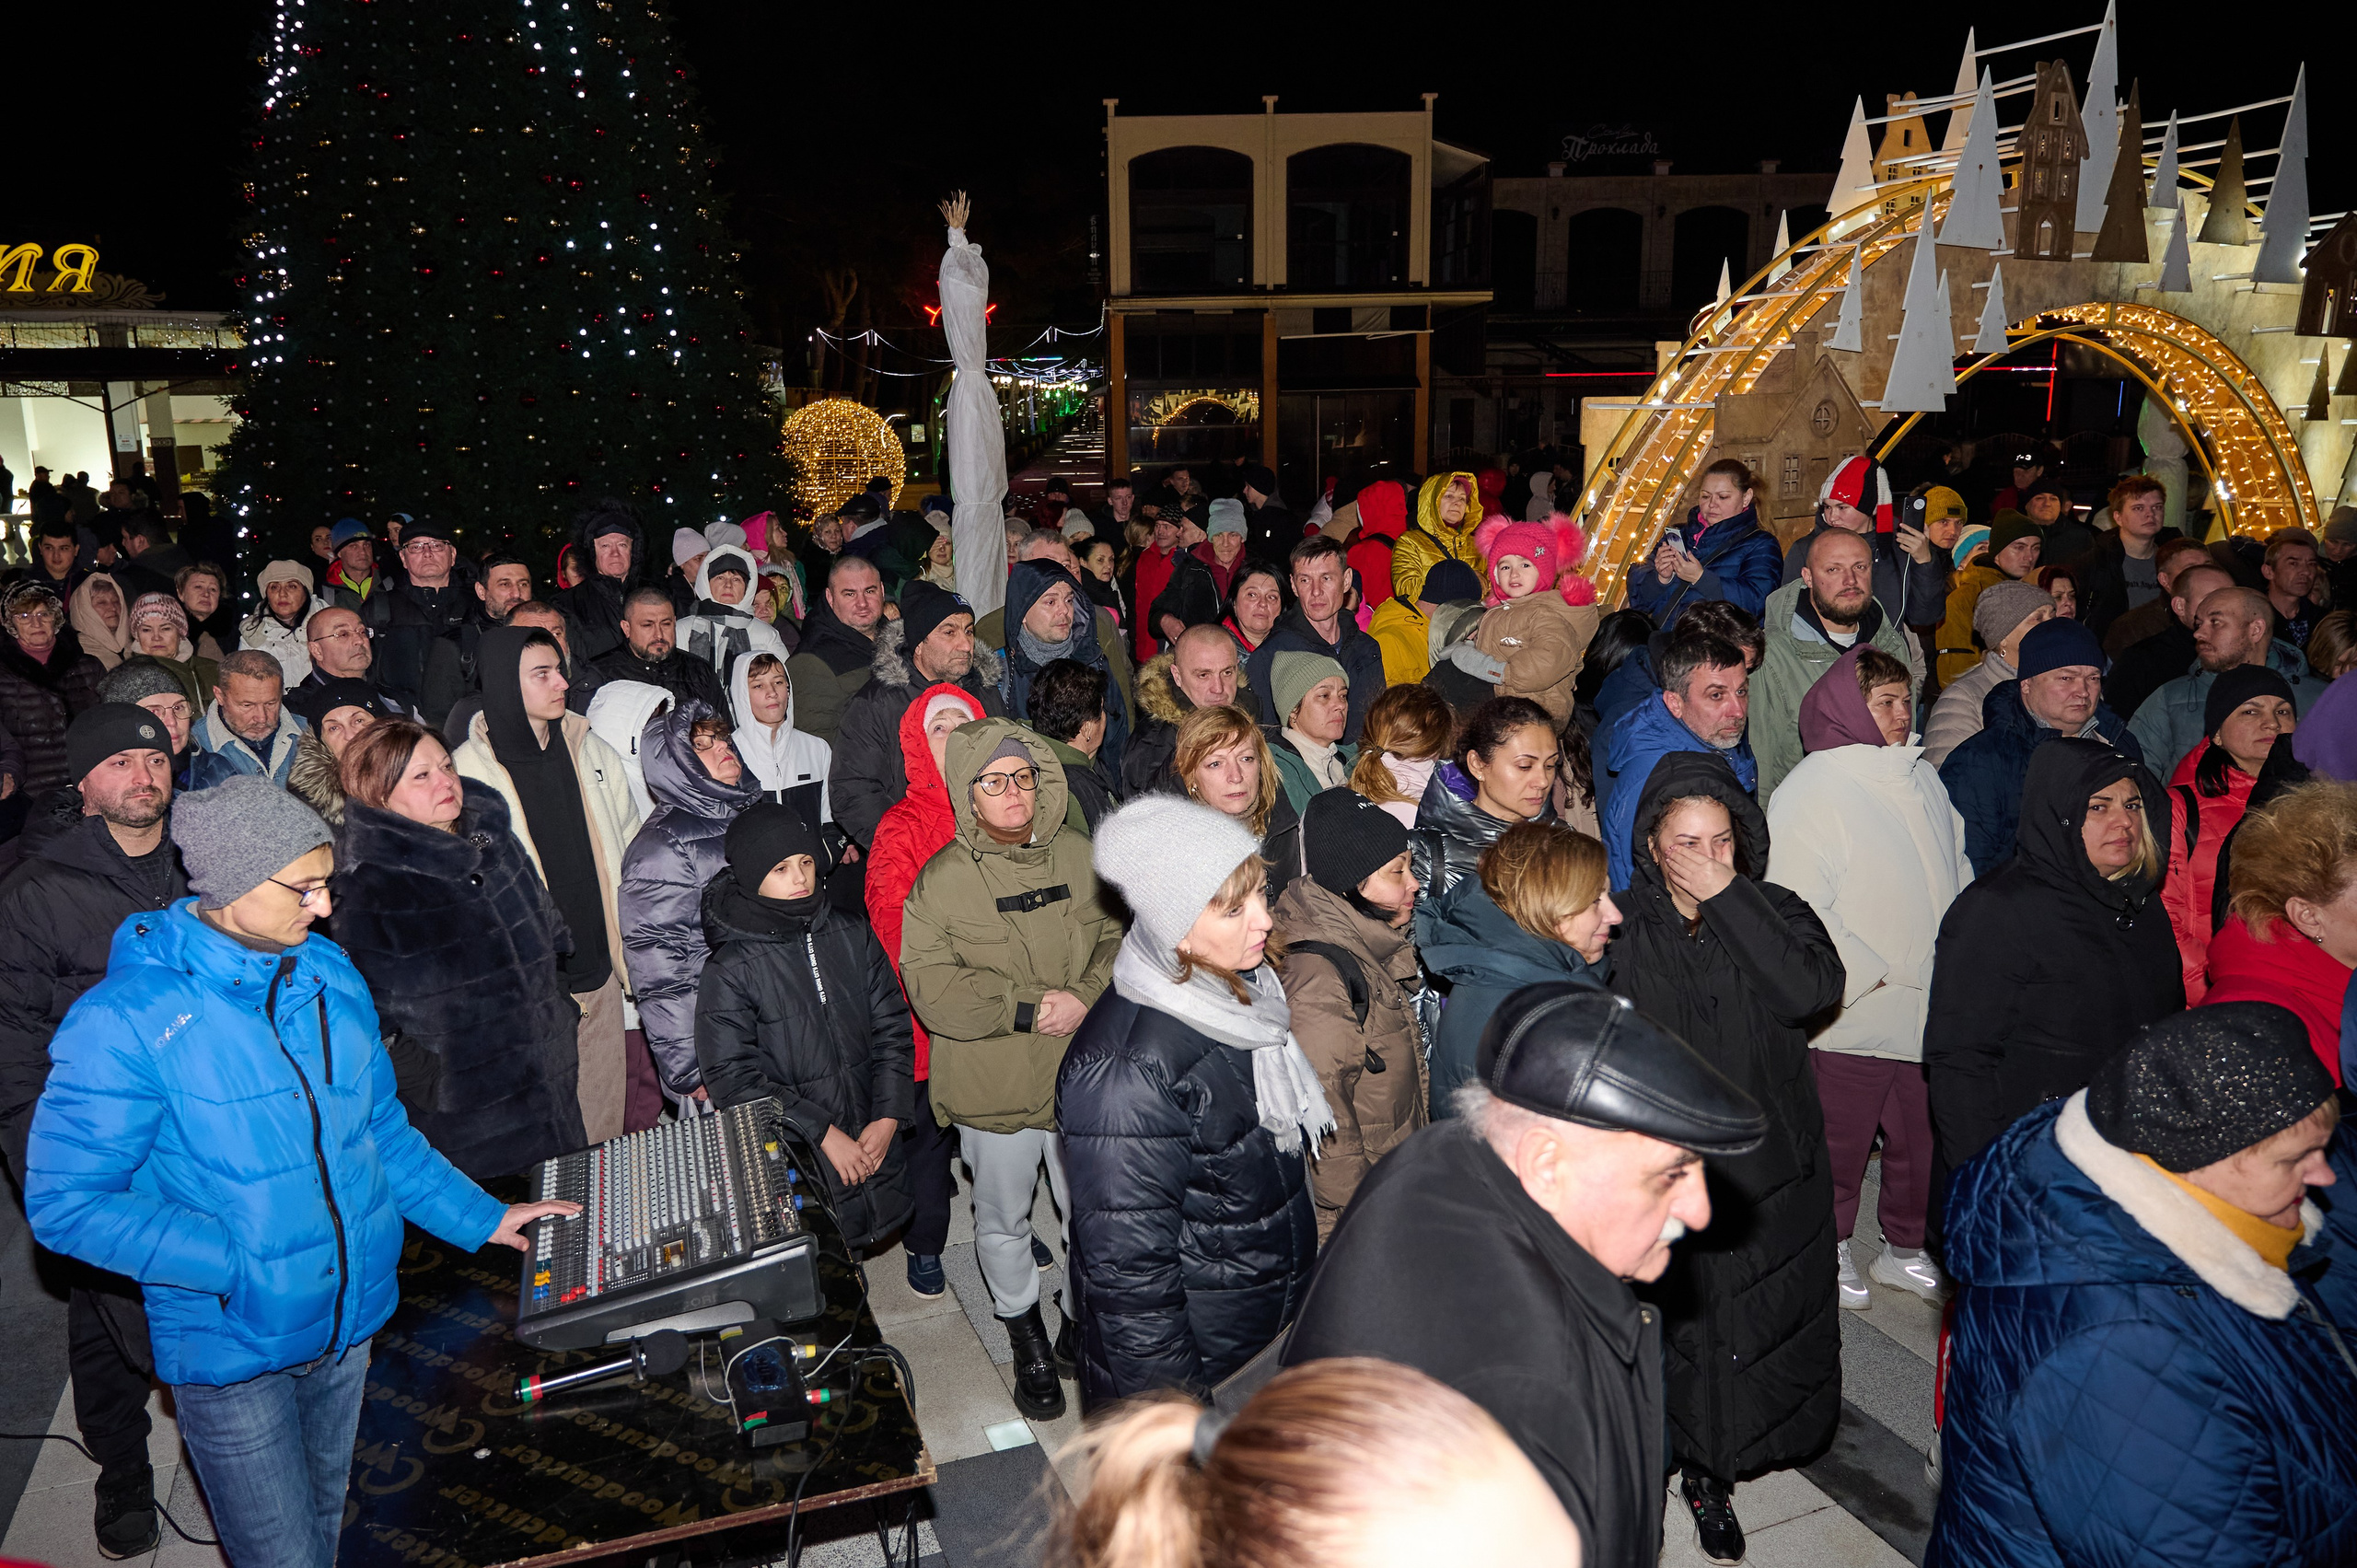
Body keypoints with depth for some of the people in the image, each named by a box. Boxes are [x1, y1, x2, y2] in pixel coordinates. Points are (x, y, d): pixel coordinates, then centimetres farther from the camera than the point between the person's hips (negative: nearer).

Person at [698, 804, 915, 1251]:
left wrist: (888, 1117, -5)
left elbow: (891, 1029, 6)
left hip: (873, 1145, 4)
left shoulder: (852, 936, 4)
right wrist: (823, 1132, -15)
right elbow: (731, 1076, -12)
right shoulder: (730, 970, -9)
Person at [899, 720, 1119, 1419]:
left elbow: (1119, 937, 3)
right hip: (992, 1086, -2)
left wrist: (1087, 998, -16)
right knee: (1004, 1219, 15)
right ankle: (1025, 1335, 39)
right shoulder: (941, 879, -11)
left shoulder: (1077, 855, 0)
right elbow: (929, 985, -15)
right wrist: (1027, 1008, -21)